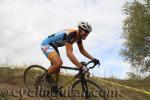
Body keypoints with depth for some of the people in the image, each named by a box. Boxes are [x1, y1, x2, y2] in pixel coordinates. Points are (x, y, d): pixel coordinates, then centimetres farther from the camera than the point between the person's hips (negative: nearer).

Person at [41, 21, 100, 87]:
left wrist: (93, 59, -1)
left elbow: (82, 50, 9)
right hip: (46, 44, -10)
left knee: (57, 65, 15)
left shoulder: (79, 36, -3)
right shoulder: (71, 34, -33)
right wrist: (81, 67, -43)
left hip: (53, 46, 10)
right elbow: (69, 53, -40)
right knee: (58, 63, -29)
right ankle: (47, 77, -2)